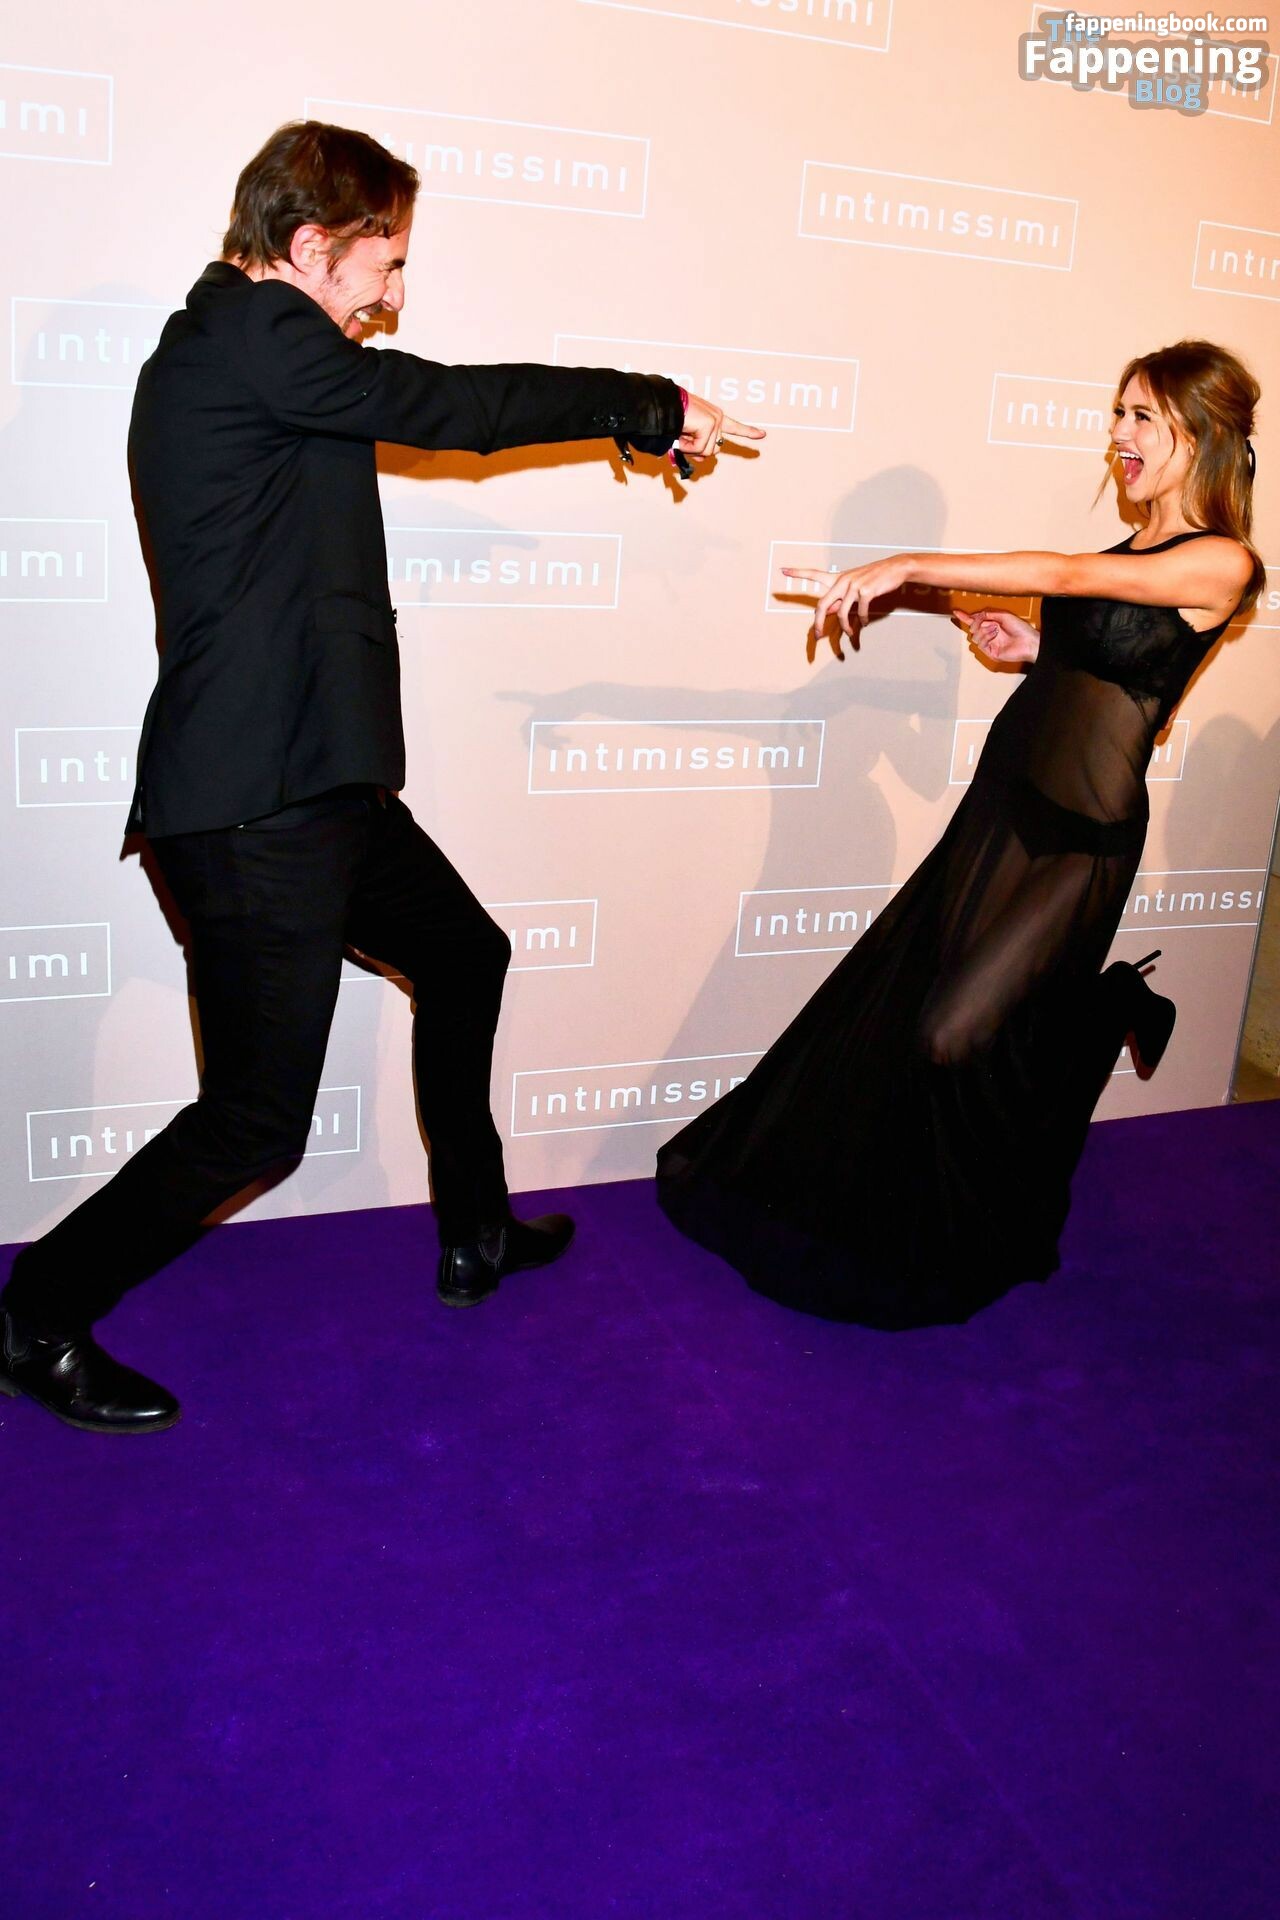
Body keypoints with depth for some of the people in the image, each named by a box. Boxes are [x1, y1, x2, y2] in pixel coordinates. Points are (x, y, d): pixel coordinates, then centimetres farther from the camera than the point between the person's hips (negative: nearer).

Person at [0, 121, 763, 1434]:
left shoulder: (224, 349, 18)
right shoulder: (257, 332, -12)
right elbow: (459, 406, -8)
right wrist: (652, 406, 7)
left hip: (304, 784, 11)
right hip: (258, 805, -11)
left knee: (464, 958, 22)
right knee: (256, 1116, -3)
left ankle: (474, 1236, 37)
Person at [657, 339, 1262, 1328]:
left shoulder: (1222, 564, -11)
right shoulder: (1132, 555, 12)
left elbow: (1066, 574, -23)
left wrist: (911, 567, -28)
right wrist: (1035, 651, 3)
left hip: (1078, 837, -7)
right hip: (1004, 805, 7)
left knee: (954, 1034, -7)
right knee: (891, 1004, 6)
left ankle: (1114, 1005, 19)